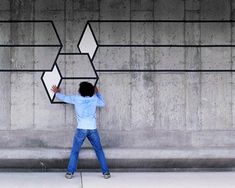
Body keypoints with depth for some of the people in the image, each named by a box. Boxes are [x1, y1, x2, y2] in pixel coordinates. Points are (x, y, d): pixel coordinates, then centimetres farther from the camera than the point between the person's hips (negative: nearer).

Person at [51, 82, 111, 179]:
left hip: (81, 129, -1)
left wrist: (57, 92, 36)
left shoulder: (76, 99, 1)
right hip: (93, 129, 1)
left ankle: (70, 173, 5)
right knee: (99, 151, 9)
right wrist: (97, 92, 37)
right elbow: (102, 103, 25)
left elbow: (63, 98, 15)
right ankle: (106, 172, 7)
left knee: (75, 151, 8)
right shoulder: (94, 99, 5)